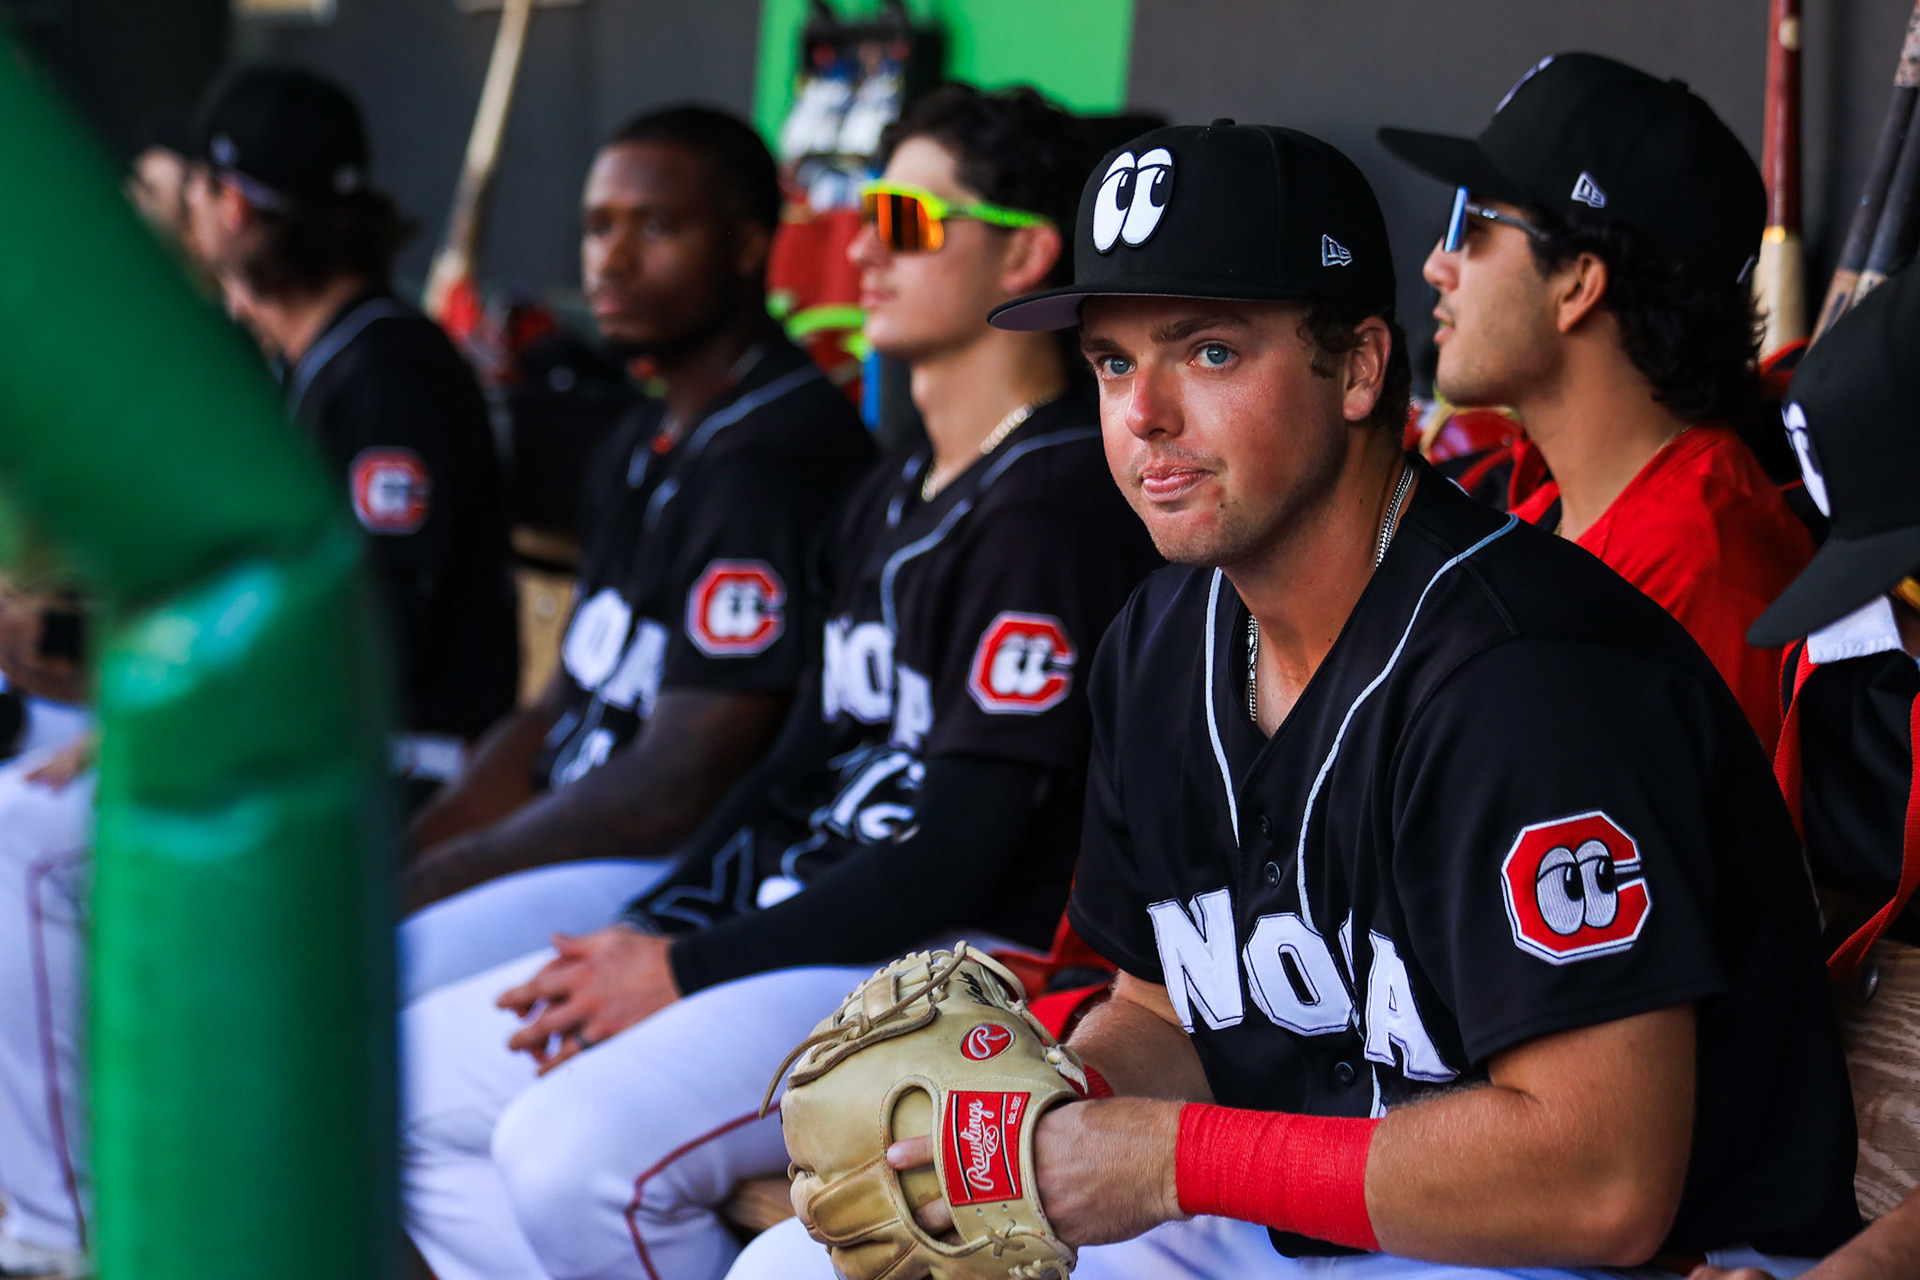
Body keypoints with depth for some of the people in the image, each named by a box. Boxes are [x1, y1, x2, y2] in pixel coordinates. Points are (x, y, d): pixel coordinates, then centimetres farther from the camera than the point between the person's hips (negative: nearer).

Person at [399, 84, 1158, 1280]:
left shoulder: (1055, 502, -16)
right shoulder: (895, 495, 17)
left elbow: (960, 858, -19)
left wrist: (684, 972, -14)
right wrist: (645, 937, 3)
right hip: (804, 929, 10)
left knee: (575, 1148, -29)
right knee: (415, 1078, 6)